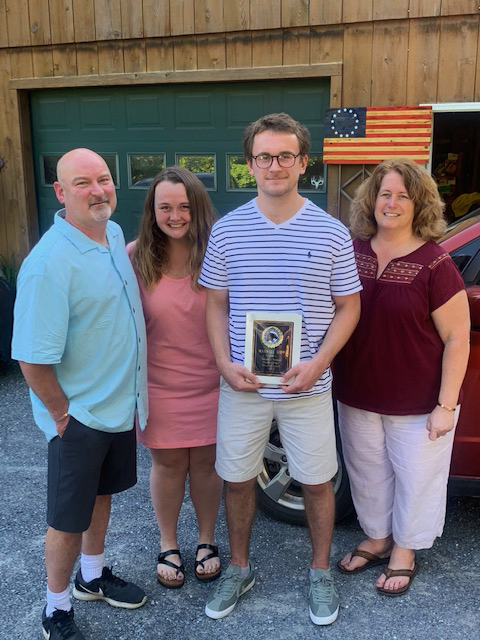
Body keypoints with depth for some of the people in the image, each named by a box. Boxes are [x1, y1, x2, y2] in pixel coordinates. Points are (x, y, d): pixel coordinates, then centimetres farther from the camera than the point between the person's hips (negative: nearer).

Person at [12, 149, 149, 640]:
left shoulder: (114, 233, -1)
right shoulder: (50, 262, -28)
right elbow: (32, 361, -25)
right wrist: (63, 413, -14)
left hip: (121, 404, 8)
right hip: (79, 416, -8)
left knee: (102, 493, 25)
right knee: (69, 518, 10)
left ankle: (93, 576, 48)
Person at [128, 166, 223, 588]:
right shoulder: (137, 257, -8)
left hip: (210, 383, 0)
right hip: (161, 384, 0)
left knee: (206, 462, 14)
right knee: (168, 463, 14)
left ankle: (207, 541, 37)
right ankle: (168, 545, 36)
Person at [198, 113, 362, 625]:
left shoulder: (331, 232, -4)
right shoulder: (227, 230, 0)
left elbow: (348, 307, 1)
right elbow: (216, 304, 5)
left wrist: (318, 363, -13)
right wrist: (225, 363, -9)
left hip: (307, 386, -1)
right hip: (242, 385, 1)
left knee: (316, 482, 12)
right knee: (236, 480, 14)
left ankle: (320, 571, 36)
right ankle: (239, 569, 37)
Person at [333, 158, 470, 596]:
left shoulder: (434, 264, -15)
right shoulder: (352, 252, -2)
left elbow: (457, 339, -12)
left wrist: (446, 405, -14)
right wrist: (331, 376, 4)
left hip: (417, 405, -4)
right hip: (357, 397, 4)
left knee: (414, 477, 14)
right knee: (368, 474, 20)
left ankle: (404, 551, 37)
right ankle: (377, 539, 44)